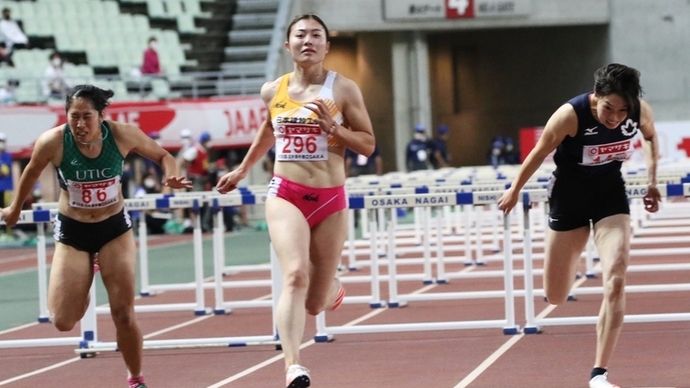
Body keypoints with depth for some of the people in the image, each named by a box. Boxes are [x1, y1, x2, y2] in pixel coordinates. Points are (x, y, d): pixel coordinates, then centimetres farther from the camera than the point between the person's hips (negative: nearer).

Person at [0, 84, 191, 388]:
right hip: (72, 232, 0)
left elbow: (161, 155, -1)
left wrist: (171, 175, -24)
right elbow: (31, 173, 1)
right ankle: (80, 293, 33)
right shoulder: (52, 142, -22)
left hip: (115, 228, 0)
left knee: (124, 315, -2)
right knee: (63, 321, -5)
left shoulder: (122, 135, -19)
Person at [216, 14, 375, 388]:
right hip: (285, 195, 0)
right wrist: (242, 170, 34)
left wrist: (333, 127, -15)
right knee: (295, 276, -26)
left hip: (330, 200, 0)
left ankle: (332, 288, 47)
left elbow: (368, 145, 1)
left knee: (315, 303, 7)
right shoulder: (273, 91, 6)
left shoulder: (344, 89, -2)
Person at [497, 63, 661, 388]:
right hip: (570, 193, -1)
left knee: (615, 279, -19)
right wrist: (515, 190, 1)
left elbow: (650, 136, 6)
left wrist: (652, 181, 1)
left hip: (611, 193, 1)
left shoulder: (640, 111, -20)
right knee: (556, 296, 7)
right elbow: (539, 152, -11)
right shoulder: (570, 115, -29)